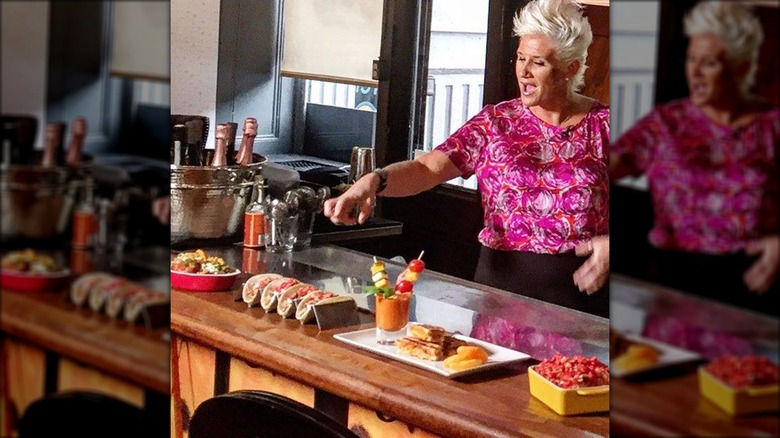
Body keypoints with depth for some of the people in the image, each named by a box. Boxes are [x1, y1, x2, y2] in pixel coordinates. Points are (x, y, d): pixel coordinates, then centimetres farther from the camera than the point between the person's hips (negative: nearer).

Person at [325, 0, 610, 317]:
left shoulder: (602, 124, 0)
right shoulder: (495, 122, 3)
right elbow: (429, 168, -9)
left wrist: (608, 245, -16)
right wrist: (374, 181, -28)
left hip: (583, 285, -1)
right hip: (502, 282, 1)